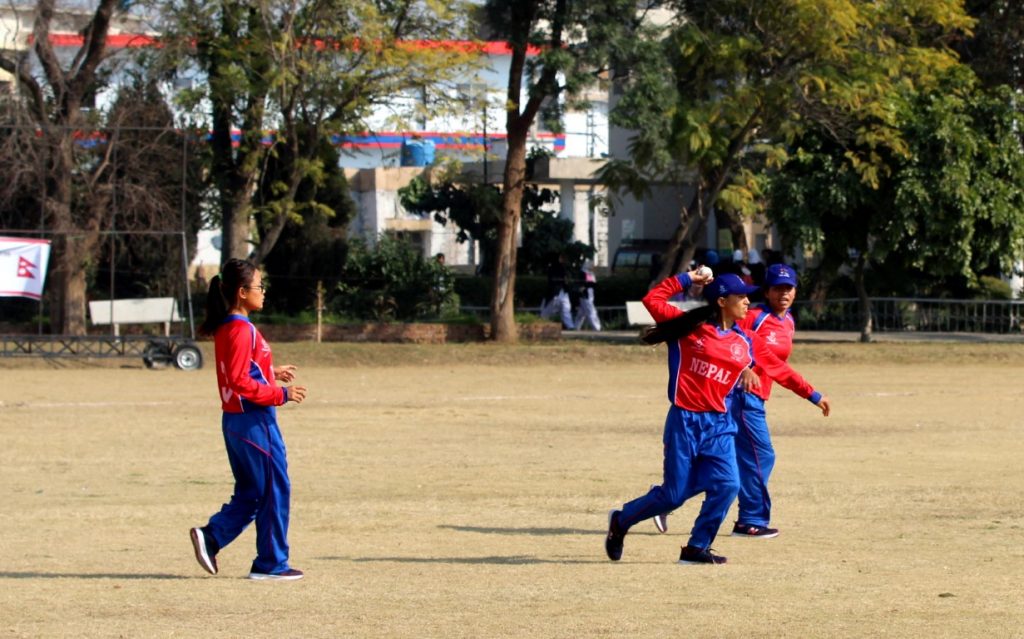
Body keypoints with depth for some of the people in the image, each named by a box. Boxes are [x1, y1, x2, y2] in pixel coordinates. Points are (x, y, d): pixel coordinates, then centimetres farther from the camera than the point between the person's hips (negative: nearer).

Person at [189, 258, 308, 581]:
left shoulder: (225, 328, 11)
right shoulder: (242, 330, -18)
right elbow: (240, 383, -23)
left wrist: (271, 373, 19)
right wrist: (281, 394, -18)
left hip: (235, 421, 9)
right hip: (255, 421, -9)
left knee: (250, 493, 16)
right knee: (275, 490, 0)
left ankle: (210, 537, 4)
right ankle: (271, 563, 6)